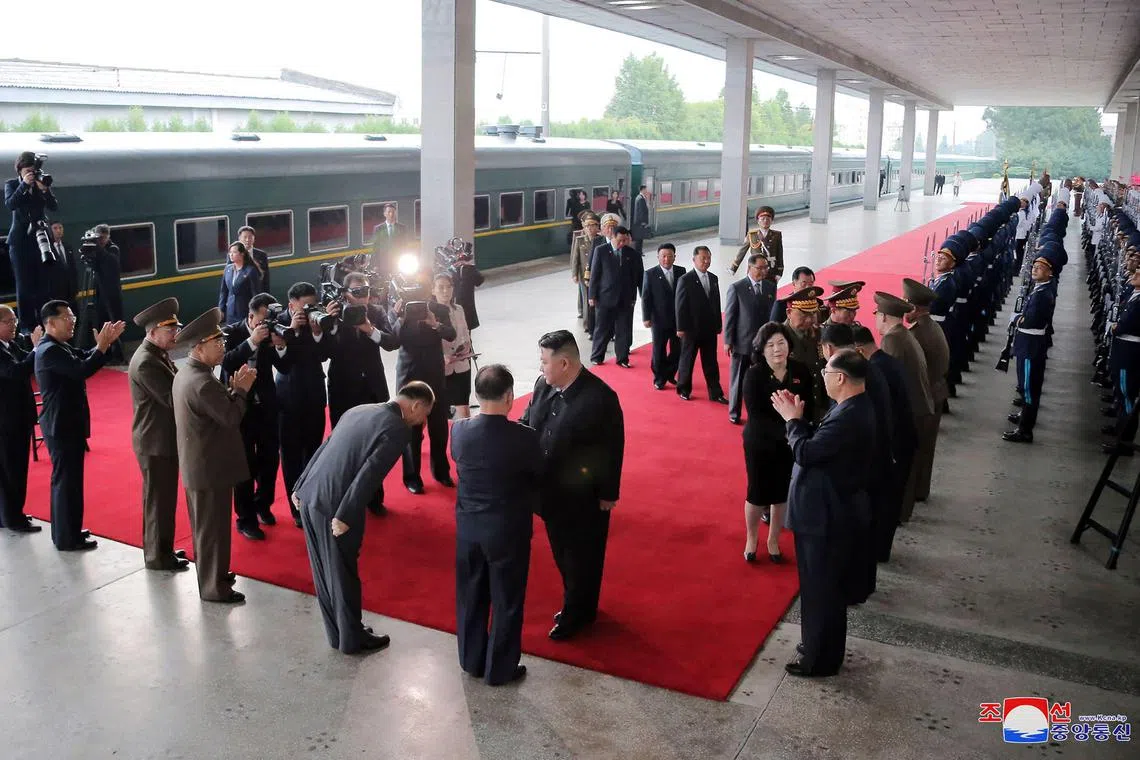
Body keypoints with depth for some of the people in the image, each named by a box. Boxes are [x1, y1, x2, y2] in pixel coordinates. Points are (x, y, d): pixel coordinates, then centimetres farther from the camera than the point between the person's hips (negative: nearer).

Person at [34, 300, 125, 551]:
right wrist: (102, 346, -25)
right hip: (62, 425, -10)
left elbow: (84, 360, 8)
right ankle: (67, 539, 7)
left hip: (67, 422, 10)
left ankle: (65, 531, 31)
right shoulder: (50, 351, -21)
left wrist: (105, 343, -5)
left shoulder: (59, 347, 11)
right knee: (66, 479, -2)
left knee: (66, 478, 18)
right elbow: (82, 370, -31)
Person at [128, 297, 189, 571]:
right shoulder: (145, 362, -22)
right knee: (158, 500, 3)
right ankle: (157, 556, 16)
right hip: (156, 442, -10)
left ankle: (160, 550, 32)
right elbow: (172, 399, -26)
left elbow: (174, 388, 9)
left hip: (164, 438, 10)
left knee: (163, 498, 19)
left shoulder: (158, 354, 8)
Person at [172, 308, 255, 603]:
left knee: (204, 525, 22)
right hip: (210, 468, -10)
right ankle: (214, 587, 13)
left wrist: (232, 388, 1)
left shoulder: (186, 374, 7)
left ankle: (209, 573, 37)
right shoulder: (202, 383, -26)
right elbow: (230, 417, -23)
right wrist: (241, 390, -10)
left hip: (197, 466, 10)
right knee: (213, 528, 2)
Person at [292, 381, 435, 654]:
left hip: (309, 497, 8)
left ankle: (336, 633, 34)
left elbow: (323, 448, 17)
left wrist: (300, 487, 21)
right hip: (334, 506, -8)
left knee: (324, 570, 18)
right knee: (343, 573, 9)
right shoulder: (398, 428, -11)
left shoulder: (359, 410, 14)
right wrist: (344, 516, -19)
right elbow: (369, 474, -19)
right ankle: (352, 639, 26)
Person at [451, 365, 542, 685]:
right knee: (507, 601, 15)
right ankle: (500, 669, 29)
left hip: (468, 526, 4)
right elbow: (540, 475, -7)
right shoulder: (523, 437, -23)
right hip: (508, 530, -4)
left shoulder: (458, 431, -13)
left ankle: (471, 660, 38)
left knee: (470, 595, 21)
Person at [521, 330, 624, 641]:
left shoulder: (600, 398, -24)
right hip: (552, 492, 7)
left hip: (585, 498, -6)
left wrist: (608, 494, -12)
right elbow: (526, 425, 5)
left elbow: (612, 451, -17)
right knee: (563, 555, 23)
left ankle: (577, 614, 34)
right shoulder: (543, 386, -6)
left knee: (582, 559, 14)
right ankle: (576, 606, 44)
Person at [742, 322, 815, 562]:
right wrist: (785, 432, -30)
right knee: (757, 492, 8)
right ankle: (751, 539, 34)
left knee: (782, 493, 14)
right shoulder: (754, 374, -16)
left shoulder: (801, 372, -8)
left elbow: (809, 409, -3)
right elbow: (755, 415, -20)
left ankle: (773, 540, 36)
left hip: (791, 444, 3)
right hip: (760, 443, -2)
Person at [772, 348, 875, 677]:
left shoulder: (848, 417, -28)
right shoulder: (855, 407, 5)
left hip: (826, 515, -10)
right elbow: (819, 445, 8)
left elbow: (805, 452, -26)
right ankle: (821, 648, 38)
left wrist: (793, 419, -11)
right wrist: (797, 418, -1)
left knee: (820, 589, 6)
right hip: (832, 510, 10)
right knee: (824, 587, 23)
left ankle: (820, 658, 22)